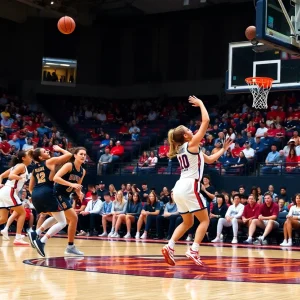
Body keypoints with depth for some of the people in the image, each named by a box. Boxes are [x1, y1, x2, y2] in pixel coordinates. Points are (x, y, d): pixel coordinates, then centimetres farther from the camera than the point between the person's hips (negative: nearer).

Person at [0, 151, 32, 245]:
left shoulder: (16, 166, 24)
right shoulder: (22, 166, -4)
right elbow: (11, 176, -19)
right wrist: (22, 177, -22)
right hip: (9, 191, -9)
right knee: (22, 213, 0)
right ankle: (18, 238, -5)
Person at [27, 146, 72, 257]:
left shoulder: (35, 168, 23)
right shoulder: (51, 161, 5)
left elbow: (30, 188, 24)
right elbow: (69, 155, 6)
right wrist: (59, 149, 21)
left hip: (35, 195, 8)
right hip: (47, 193, -8)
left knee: (55, 218, 27)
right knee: (62, 222, -1)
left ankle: (35, 233, 11)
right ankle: (42, 242, -18)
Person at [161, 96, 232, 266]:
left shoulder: (180, 149, 20)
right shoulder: (192, 145, -4)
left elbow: (209, 160, 28)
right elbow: (206, 121, -8)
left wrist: (223, 150, 30)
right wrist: (200, 104, 4)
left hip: (179, 188, 9)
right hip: (189, 187, -9)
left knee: (188, 222, 19)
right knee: (205, 220, 0)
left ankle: (170, 247, 4)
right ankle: (194, 251, -13)